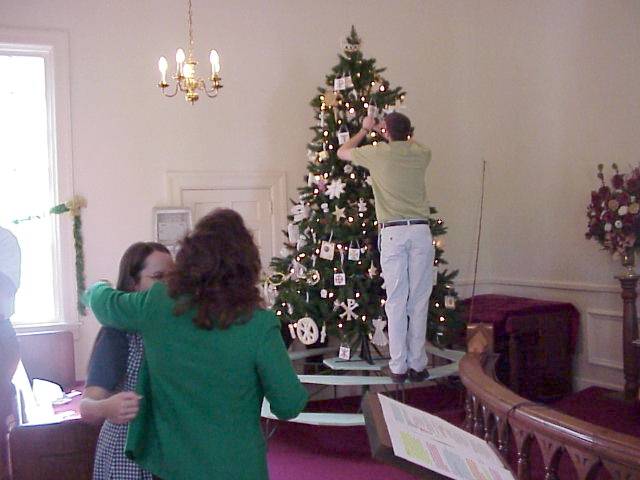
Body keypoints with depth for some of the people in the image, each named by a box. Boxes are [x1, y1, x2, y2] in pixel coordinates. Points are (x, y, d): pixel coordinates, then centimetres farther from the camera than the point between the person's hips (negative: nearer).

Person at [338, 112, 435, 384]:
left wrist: (365, 130, 32)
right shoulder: (421, 154, 8)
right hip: (421, 231, 2)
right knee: (419, 301, 5)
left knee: (396, 301, 2)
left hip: (393, 233, -2)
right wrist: (396, 134, 43)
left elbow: (342, 152, 21)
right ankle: (418, 365, 10)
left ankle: (398, 367, 6)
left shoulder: (378, 153, 1)